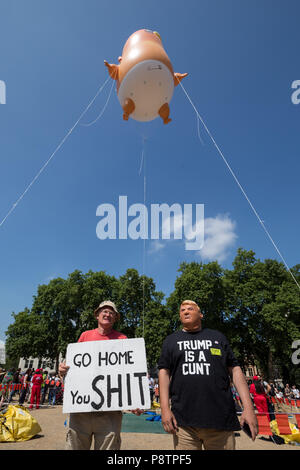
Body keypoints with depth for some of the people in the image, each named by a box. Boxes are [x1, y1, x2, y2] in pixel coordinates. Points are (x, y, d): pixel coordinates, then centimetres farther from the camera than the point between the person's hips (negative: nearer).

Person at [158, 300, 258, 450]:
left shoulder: (217, 337, 12)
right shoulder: (171, 340, 11)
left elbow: (234, 370, 8)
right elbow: (164, 372, 5)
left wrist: (248, 407, -1)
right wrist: (165, 408, -6)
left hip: (221, 420, 1)